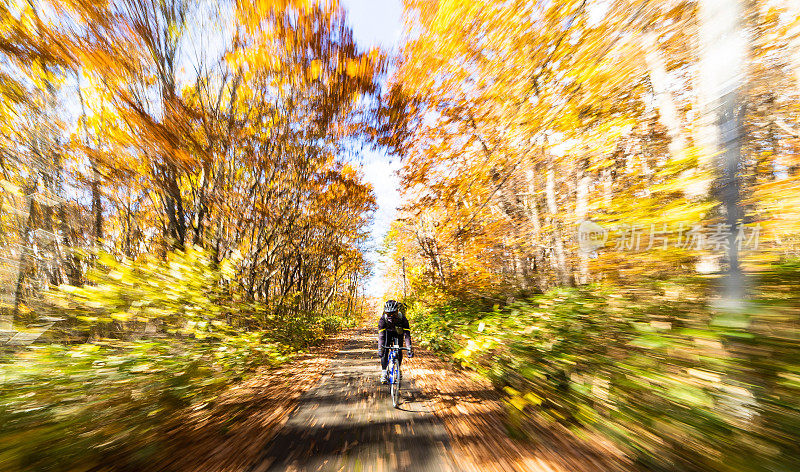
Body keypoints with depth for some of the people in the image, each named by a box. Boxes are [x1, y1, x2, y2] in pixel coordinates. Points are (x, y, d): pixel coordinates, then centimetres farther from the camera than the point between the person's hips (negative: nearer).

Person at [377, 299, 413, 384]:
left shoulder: (402, 318, -36)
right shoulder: (383, 318, -34)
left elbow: (407, 334, -34)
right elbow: (381, 335, -35)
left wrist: (409, 349, -42)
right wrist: (379, 349, -45)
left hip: (398, 332, 0)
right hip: (388, 332, 0)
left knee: (399, 351, -10)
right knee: (384, 351, -13)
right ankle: (384, 372, 0)